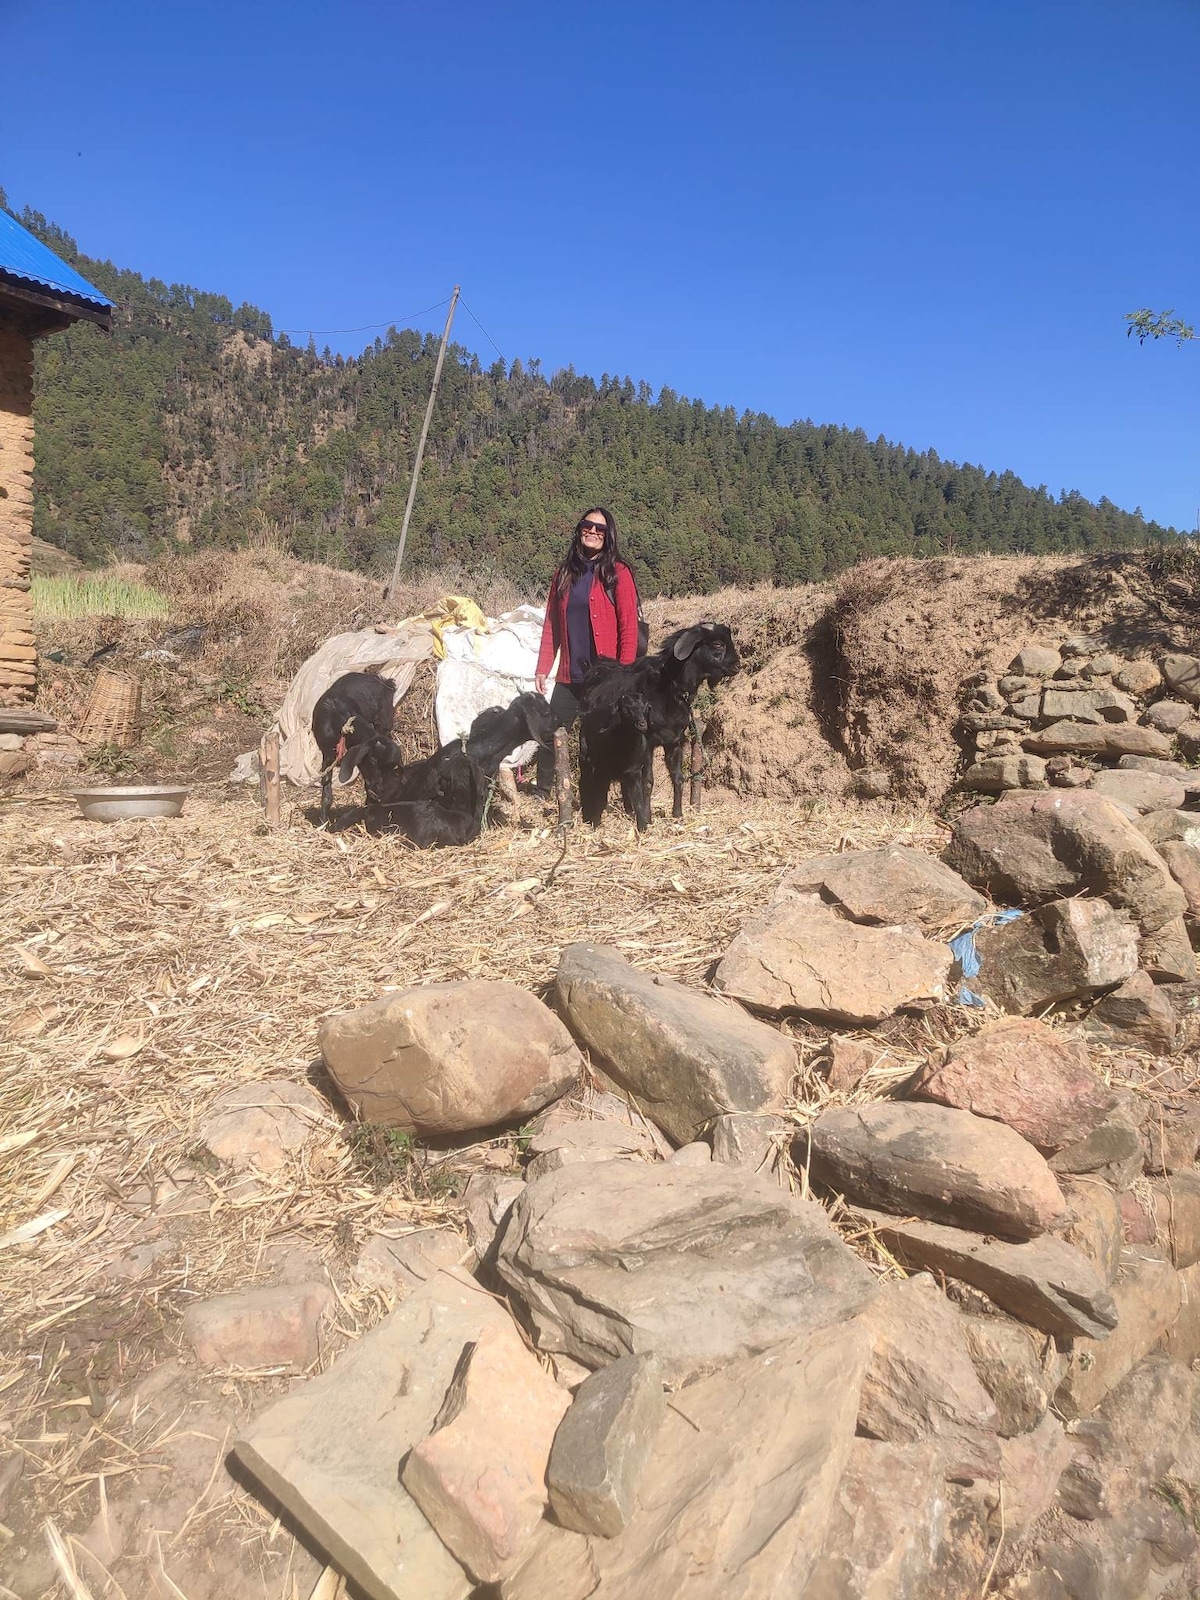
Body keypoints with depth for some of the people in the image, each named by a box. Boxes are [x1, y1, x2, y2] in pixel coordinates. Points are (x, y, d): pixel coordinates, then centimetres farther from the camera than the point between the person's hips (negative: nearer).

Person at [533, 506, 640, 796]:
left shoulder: (617, 573, -2)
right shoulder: (564, 572, 11)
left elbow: (629, 628, -7)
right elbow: (551, 624, 12)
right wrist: (542, 669, 7)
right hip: (569, 675, 4)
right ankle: (541, 794, 20)